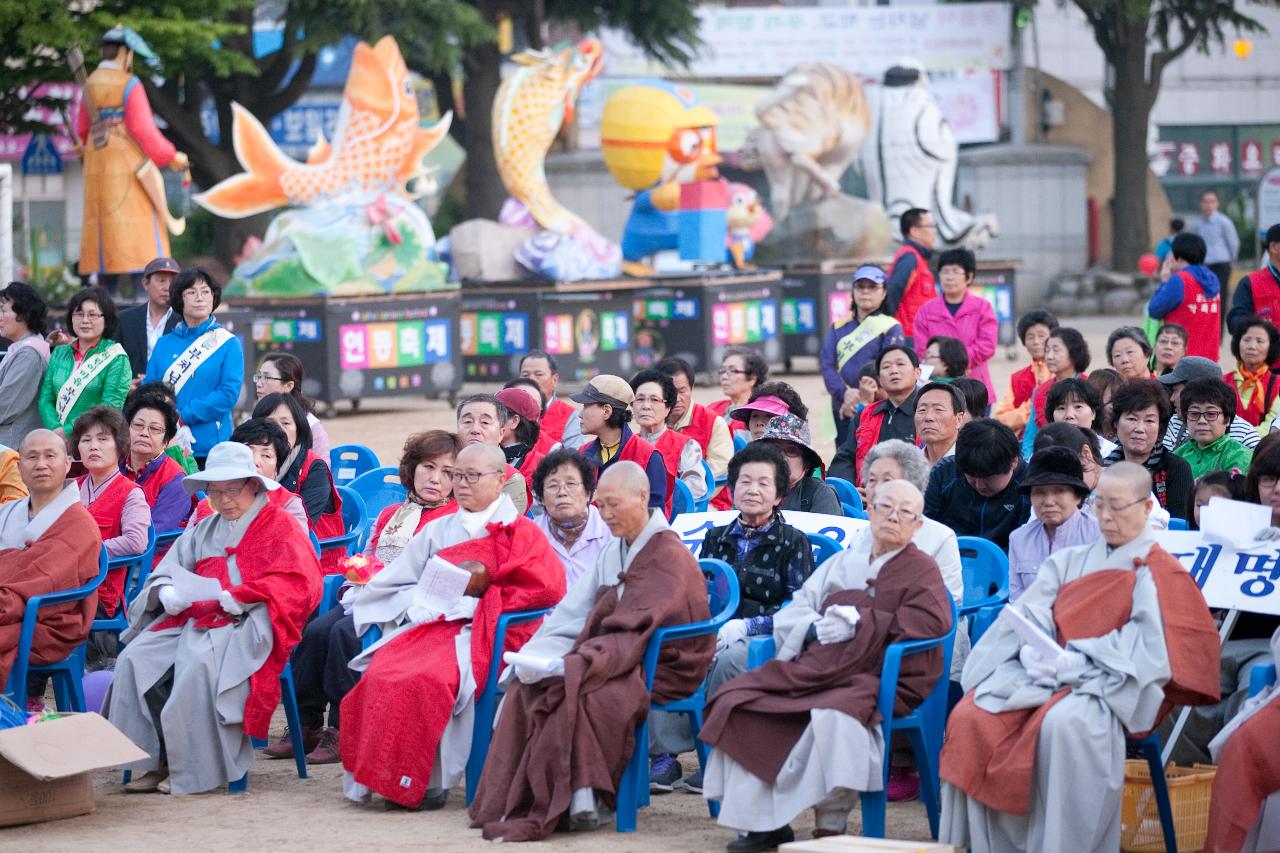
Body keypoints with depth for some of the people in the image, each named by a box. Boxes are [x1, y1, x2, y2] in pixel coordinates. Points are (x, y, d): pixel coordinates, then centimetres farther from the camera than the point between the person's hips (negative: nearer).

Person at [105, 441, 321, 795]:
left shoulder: (280, 527, 7)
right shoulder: (204, 531, 27)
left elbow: (300, 584, -7)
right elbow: (167, 571, 22)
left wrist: (243, 597, -19)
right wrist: (166, 593, -4)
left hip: (246, 626, -7)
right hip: (193, 619, 7)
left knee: (200, 666, -36)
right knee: (135, 658, -18)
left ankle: (196, 767, -26)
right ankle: (156, 761, -16)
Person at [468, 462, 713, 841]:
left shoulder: (668, 556, -11)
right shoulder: (614, 551, 15)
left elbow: (636, 630, -20)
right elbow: (574, 613, 8)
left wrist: (575, 663, -29)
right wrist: (536, 654, -9)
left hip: (660, 669, -8)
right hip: (614, 660, 8)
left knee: (571, 689, -34)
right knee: (526, 685, -16)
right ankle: (514, 801, -20)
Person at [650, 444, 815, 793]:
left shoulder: (793, 542, 5)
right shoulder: (716, 539, 21)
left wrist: (744, 627, -18)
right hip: (713, 634, 4)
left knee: (729, 659, -39)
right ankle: (664, 755, -28)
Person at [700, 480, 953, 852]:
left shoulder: (921, 569, 9)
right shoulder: (841, 563, 23)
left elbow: (933, 619, -10)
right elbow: (790, 615, 16)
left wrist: (860, 623, -13)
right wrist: (816, 628, -8)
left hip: (880, 678, -5)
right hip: (818, 665, 5)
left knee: (832, 714, -38)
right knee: (739, 700, -17)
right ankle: (762, 820, -16)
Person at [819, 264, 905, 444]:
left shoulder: (891, 328, 2)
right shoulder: (839, 327, 15)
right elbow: (827, 364, 3)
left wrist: (861, 399, -15)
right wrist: (845, 393, -15)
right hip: (842, 411, 4)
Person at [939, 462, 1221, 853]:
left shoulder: (1161, 574, 4)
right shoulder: (1070, 561, 20)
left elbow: (1148, 648, -10)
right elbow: (1029, 614, 8)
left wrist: (1076, 660, -19)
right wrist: (1032, 650, -15)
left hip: (1111, 686, -5)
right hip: (1046, 674, 5)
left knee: (1064, 725, -39)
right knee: (971, 716, -21)